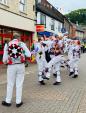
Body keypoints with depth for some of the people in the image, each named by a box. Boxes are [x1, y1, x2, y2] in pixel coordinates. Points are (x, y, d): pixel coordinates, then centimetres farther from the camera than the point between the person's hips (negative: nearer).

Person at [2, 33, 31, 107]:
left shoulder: (7, 45, 3)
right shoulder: (22, 44, 0)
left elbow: (5, 58, 1)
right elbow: (29, 55, -3)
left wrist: (5, 62, 22)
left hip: (11, 66, 1)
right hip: (20, 65, 0)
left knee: (10, 84, 12)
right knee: (19, 84, 8)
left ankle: (8, 101, 22)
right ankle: (18, 102, 16)